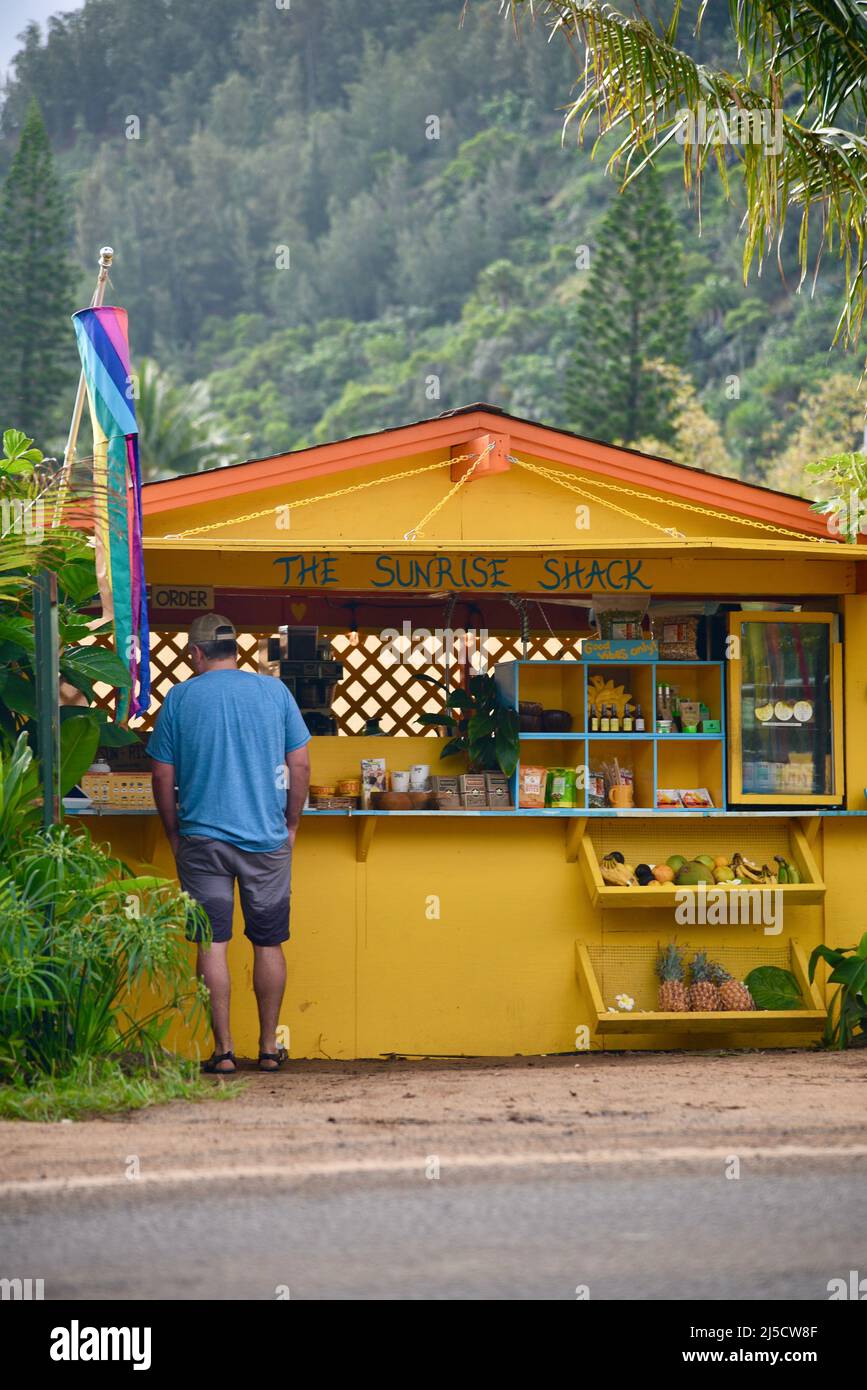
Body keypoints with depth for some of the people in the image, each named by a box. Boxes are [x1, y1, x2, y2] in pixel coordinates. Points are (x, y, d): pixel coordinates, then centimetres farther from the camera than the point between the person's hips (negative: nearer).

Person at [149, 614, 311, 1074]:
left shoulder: (180, 698, 0)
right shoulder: (274, 691, 2)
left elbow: (163, 778, 1)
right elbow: (300, 766, 3)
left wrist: (174, 835, 13)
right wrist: (291, 823, 15)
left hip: (202, 838, -1)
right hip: (267, 838, 1)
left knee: (211, 943, 1)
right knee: (268, 942, 10)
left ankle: (223, 1049, -2)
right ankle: (269, 1046, 15)